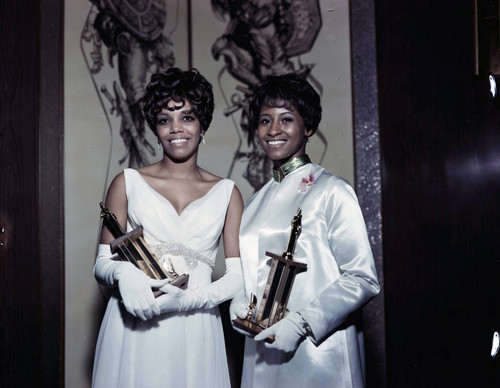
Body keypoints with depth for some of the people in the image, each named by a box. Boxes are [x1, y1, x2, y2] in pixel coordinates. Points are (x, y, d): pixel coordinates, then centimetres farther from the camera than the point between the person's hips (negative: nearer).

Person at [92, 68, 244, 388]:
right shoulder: (128, 183, 6)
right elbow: (102, 263, 6)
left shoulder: (226, 192, 7)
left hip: (196, 334, 1)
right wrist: (124, 274, -17)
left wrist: (191, 298, -16)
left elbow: (239, 274, 2)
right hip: (133, 333, 0)